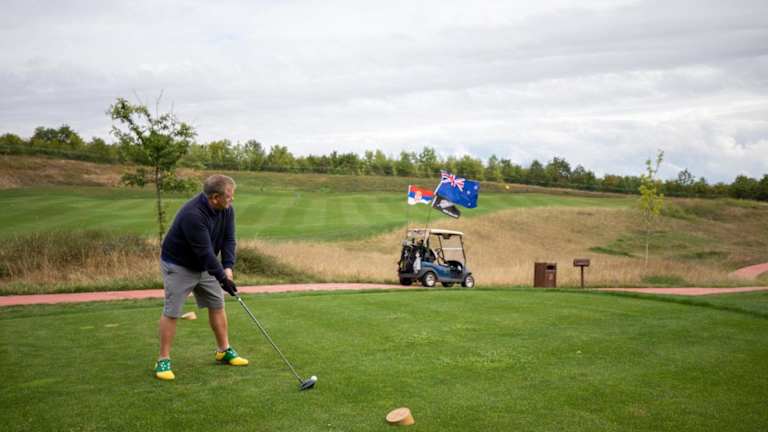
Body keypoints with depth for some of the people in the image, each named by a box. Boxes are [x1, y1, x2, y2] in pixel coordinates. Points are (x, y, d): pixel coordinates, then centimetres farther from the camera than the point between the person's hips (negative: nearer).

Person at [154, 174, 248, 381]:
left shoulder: (227, 209, -10)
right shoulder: (193, 214, -35)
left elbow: (228, 239, -9)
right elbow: (205, 251, -33)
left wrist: (228, 268, -21)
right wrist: (222, 278, -29)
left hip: (204, 265, 7)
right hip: (178, 265, -7)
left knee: (217, 305, 8)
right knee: (171, 312, -5)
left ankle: (224, 351, 20)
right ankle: (163, 360, 3)